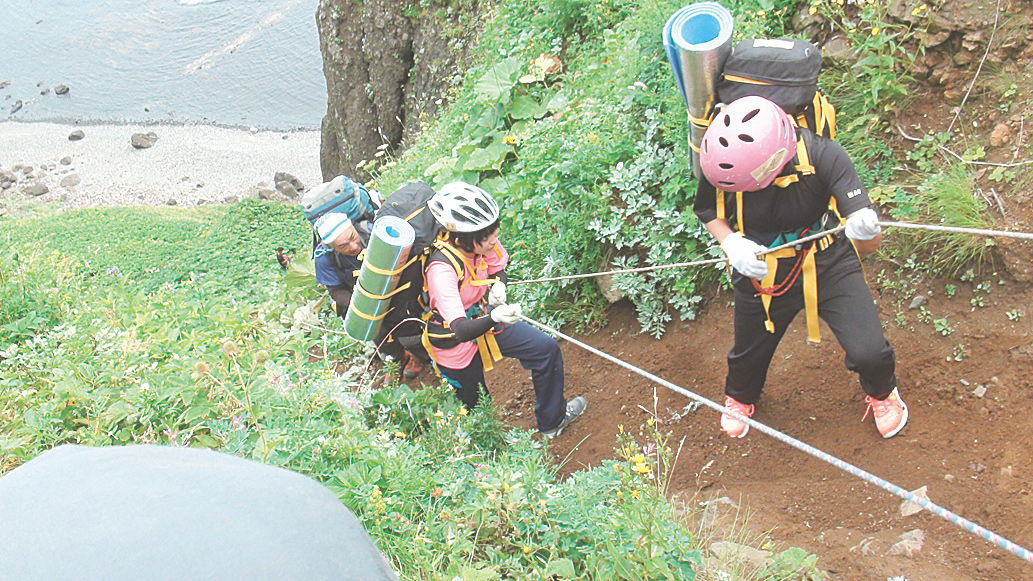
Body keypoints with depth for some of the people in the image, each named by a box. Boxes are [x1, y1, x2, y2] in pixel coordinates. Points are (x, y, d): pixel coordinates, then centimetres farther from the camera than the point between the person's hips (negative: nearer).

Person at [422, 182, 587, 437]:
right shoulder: (441, 268, -39)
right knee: (473, 407, 10)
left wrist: (498, 286, -20)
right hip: (454, 340, -6)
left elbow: (497, 269, 3)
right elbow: (460, 330, -44)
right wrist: (494, 317, -62)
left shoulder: (484, 242, -20)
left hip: (484, 317, 6)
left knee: (548, 349, 4)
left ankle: (552, 421, 25)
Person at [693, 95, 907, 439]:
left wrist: (865, 231, -54)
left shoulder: (821, 156, -30)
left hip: (826, 264, -1)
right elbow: (707, 210, -2)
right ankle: (739, 396, 59)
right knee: (750, 352, 20)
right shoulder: (723, 164, -25)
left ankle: (882, 392, 31)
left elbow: (870, 245, -29)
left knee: (869, 353, -9)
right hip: (760, 272, 2)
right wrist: (731, 242, -22)